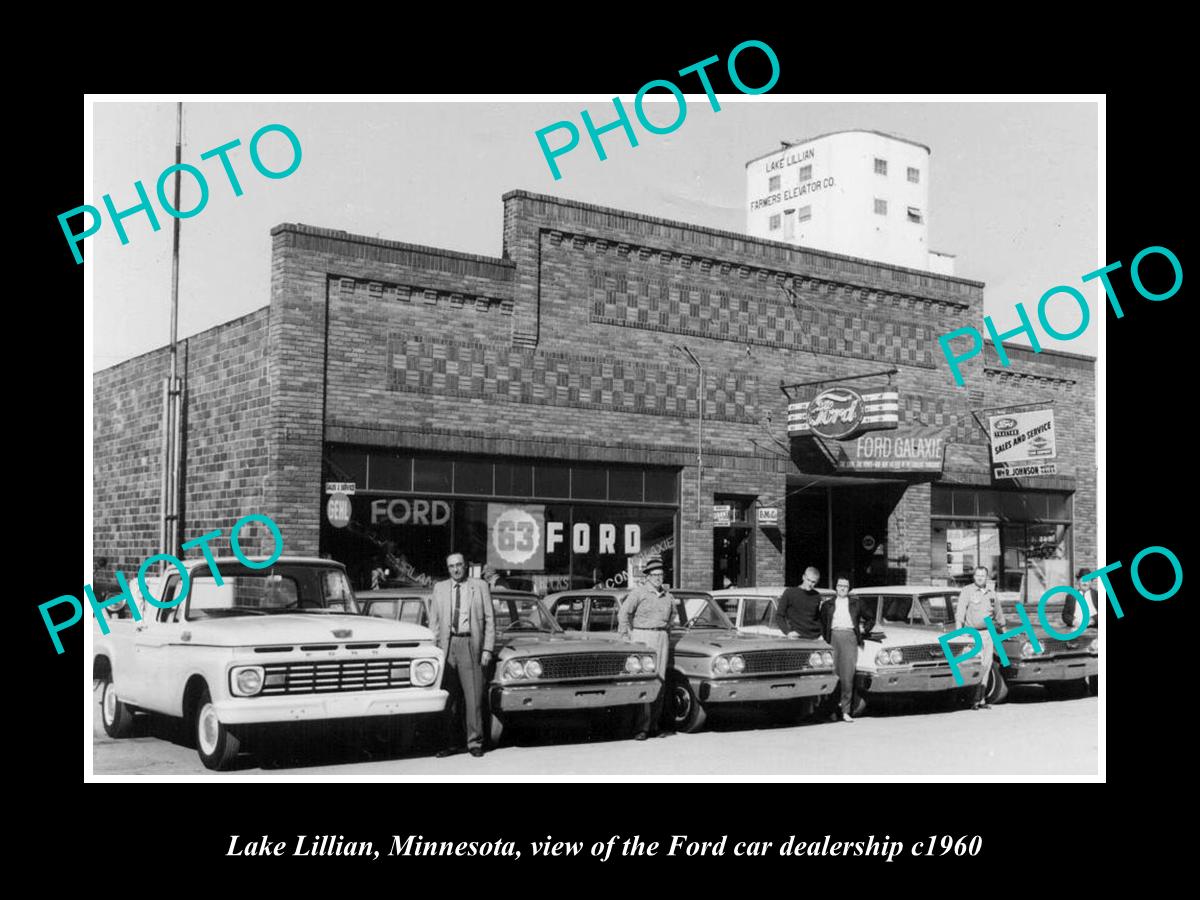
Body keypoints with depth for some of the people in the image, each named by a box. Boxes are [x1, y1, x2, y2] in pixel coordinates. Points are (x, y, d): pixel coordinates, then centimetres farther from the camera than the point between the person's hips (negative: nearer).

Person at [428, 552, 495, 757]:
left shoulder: (480, 586, 6)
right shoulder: (440, 588, 13)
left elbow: (490, 620, 4)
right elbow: (434, 622, 13)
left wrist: (487, 649, -3)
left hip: (470, 645, -2)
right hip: (446, 646, 2)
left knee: (473, 696, -5)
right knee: (449, 698, 3)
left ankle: (475, 742, 1)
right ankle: (452, 743, 11)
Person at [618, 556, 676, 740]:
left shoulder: (667, 595, 13)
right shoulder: (639, 592, -4)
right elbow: (623, 614, -5)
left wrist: (668, 640, 20)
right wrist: (626, 638, -8)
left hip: (662, 639, 5)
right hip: (642, 638, -5)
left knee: (660, 682, 3)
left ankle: (654, 724, 10)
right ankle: (642, 727, -12)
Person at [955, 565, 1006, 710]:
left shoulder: (991, 593, 12)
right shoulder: (967, 591, -5)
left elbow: (998, 613, 24)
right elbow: (960, 611, -13)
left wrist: (1003, 631, 30)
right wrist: (959, 631, -24)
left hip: (988, 633, 5)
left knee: (987, 665, 4)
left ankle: (981, 699, 11)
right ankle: (974, 699, -10)